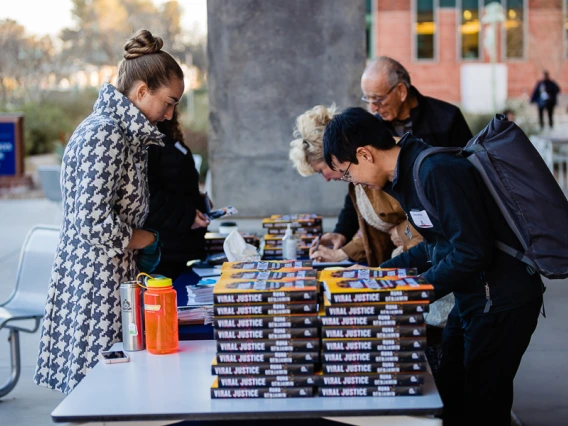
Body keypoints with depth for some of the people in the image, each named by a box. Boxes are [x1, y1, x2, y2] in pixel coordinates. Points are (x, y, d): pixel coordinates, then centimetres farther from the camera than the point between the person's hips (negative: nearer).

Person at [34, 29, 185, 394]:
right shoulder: (104, 134, -17)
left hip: (113, 279, 9)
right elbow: (94, 223, -23)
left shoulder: (123, 132, 13)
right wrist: (150, 239, -8)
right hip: (96, 285, -9)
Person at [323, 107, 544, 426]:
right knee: (451, 398, 17)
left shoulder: (438, 172, -23)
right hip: (473, 298, 10)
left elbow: (471, 253, -26)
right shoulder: (408, 175, 7)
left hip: (501, 300, -10)